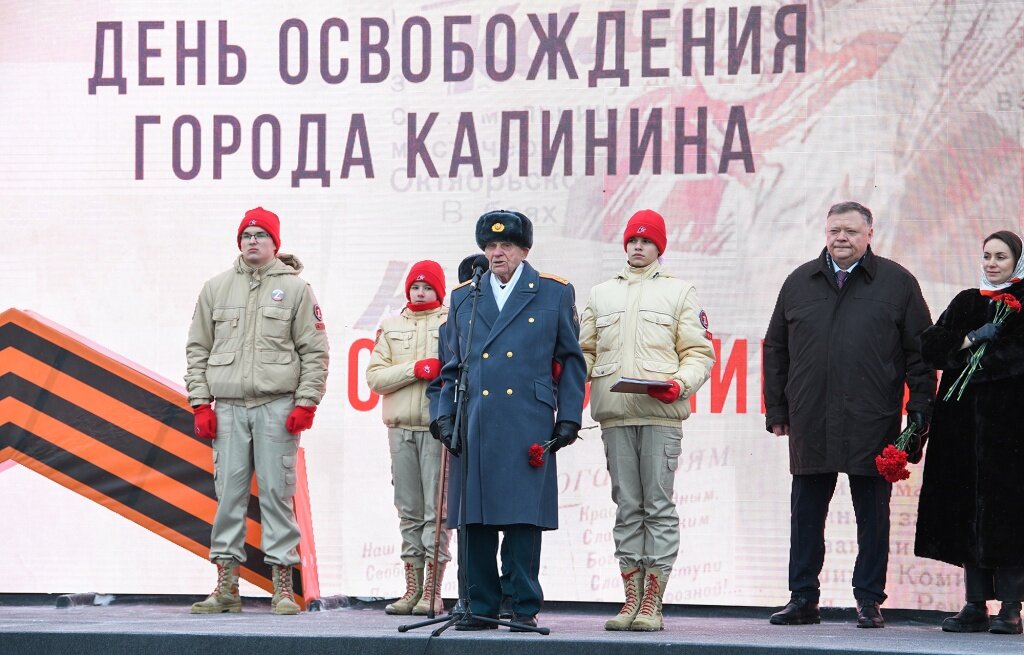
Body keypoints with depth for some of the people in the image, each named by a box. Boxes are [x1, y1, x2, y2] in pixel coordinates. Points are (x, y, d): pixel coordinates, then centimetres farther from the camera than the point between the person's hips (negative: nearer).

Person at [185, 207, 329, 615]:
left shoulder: (294, 288, 6)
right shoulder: (217, 288, 13)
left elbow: (314, 351, 4)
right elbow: (198, 349, 14)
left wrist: (306, 403, -5)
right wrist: (200, 403, 6)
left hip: (277, 407, -2)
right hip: (228, 408, 2)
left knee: (277, 493, -3)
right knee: (228, 493, 2)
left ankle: (283, 586, 0)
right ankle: (226, 587, 6)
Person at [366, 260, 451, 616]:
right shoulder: (391, 326, 17)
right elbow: (375, 376, 7)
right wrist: (415, 369, -6)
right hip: (400, 427, 4)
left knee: (437, 510, -7)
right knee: (408, 510, 6)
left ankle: (433, 591, -6)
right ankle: (413, 589, 10)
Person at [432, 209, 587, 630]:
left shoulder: (554, 294, 9)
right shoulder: (464, 298, 16)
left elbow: (572, 361, 10)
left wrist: (568, 418, 2)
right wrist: (445, 416, 8)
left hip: (528, 425, -3)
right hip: (474, 426, 3)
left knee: (524, 517, -5)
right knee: (473, 519, 1)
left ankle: (524, 607, 2)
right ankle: (480, 607, 8)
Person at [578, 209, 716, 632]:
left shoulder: (679, 292, 12)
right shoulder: (601, 295, 21)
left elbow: (699, 353, 6)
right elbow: (585, 351, 20)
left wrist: (681, 384, -12)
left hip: (661, 412, -3)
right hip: (614, 415, 3)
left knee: (659, 507, -7)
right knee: (627, 508, 3)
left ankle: (652, 603, -7)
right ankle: (631, 600, 5)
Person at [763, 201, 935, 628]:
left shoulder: (897, 283, 4)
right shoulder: (799, 283, 12)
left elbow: (921, 352, 3)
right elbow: (775, 349, 16)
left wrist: (921, 412, -3)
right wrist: (776, 410, 11)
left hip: (873, 424, -2)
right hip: (810, 424, 3)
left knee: (873, 516, 3)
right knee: (805, 513, 5)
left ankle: (869, 601, 9)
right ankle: (803, 599, 13)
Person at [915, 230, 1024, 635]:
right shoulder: (966, 303, 18)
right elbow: (930, 347, 7)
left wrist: (962, 357, -7)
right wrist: (971, 340, -8)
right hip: (964, 419, 5)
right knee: (967, 511, 1)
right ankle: (976, 606, 4)